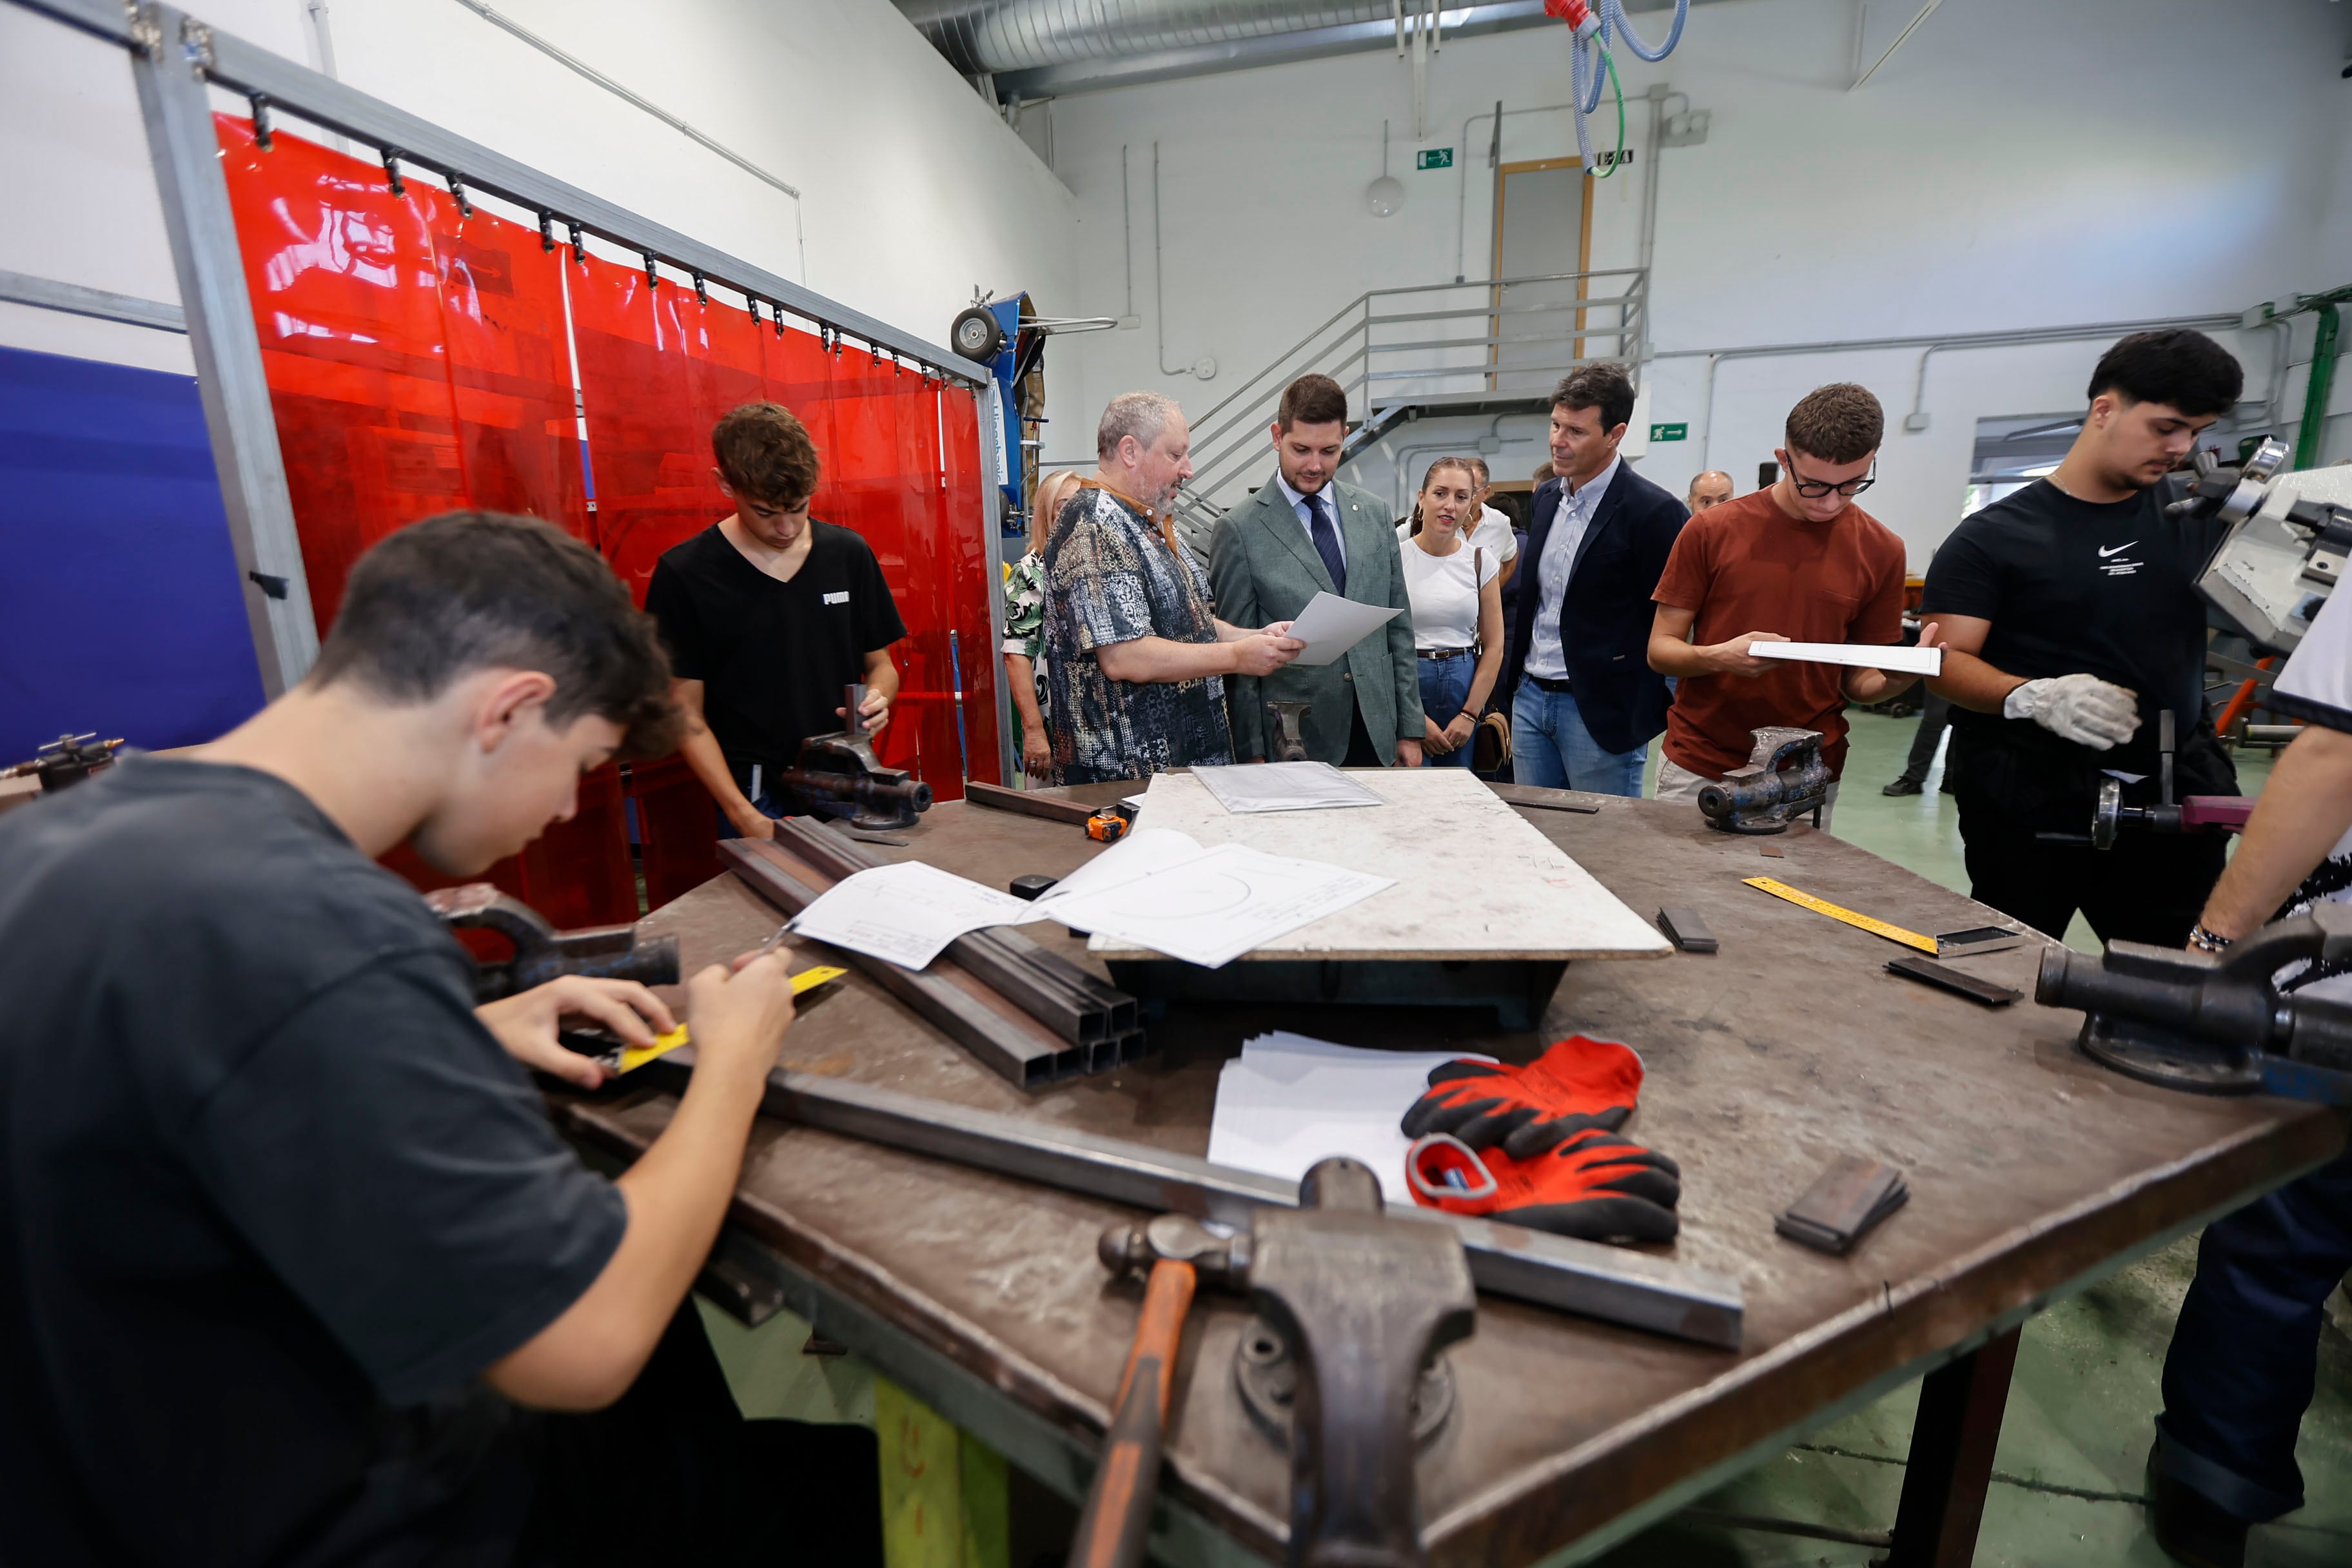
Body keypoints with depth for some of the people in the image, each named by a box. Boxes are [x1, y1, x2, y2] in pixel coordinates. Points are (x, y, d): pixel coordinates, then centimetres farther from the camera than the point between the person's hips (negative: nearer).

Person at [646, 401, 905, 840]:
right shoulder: (684, 574, -6)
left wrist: (877, 699, -11)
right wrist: (744, 815, -15)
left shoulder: (850, 553, 3)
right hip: (758, 803, -3)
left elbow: (881, 664, 12)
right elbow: (689, 718, -5)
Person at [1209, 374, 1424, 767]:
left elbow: (1398, 627, 11)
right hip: (1292, 746, -4)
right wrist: (1252, 754, -8)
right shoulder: (1239, 530, -6)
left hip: (1375, 735, 4)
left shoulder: (1374, 513, 9)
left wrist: (1410, 728, 8)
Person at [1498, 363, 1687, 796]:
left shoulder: (1653, 511, -12)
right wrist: (1510, 685, 12)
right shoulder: (1545, 497, 10)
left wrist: (1643, 719, -12)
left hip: (1601, 711, -6)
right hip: (1530, 697, 7)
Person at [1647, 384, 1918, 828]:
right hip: (1698, 770, -1)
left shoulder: (1881, 550, 2)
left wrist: (1897, 678, -14)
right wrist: (1718, 657, -22)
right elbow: (1660, 649, -3)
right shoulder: (1713, 530, -5)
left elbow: (1856, 679, 7)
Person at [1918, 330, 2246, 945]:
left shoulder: (2200, 518, 9)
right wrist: (2035, 697, -29)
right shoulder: (1994, 537, -5)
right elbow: (1945, 660, -12)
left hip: (2173, 797, 5)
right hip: (2032, 806, -4)